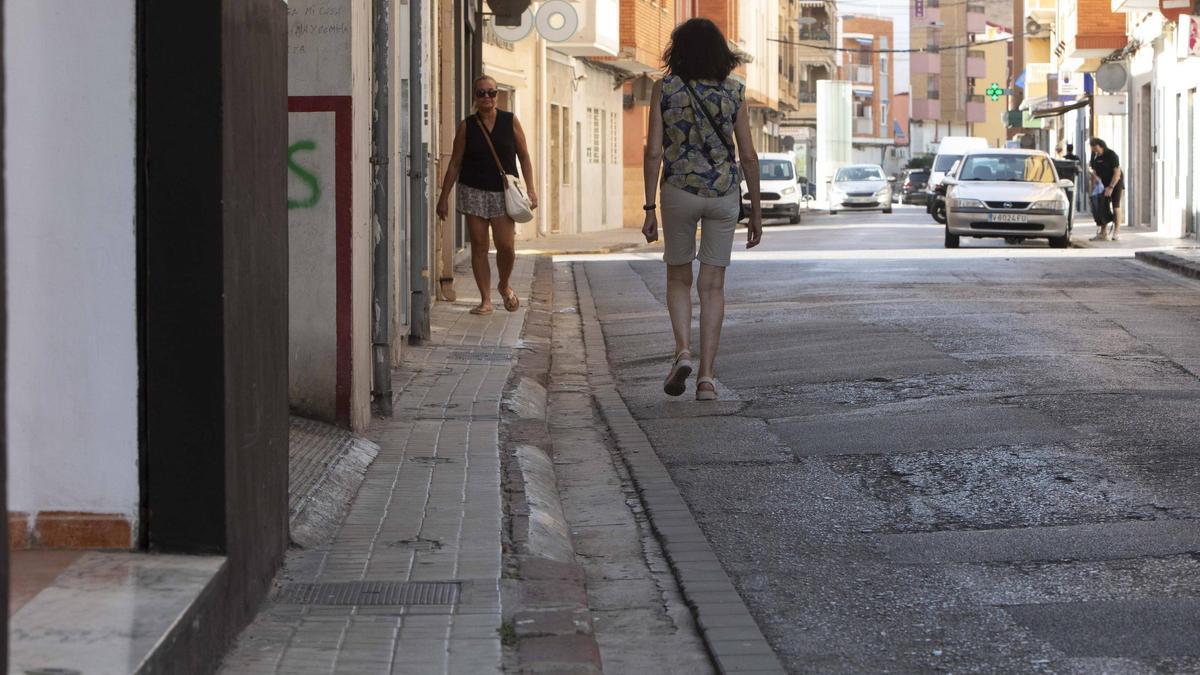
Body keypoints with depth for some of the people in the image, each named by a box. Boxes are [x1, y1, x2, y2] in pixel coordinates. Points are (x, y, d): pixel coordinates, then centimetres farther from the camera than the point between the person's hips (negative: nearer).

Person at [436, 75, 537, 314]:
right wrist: (444, 197, 3)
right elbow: (455, 163, 6)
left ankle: (504, 286, 20)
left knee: (506, 246, -9)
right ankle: (485, 299, 7)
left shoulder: (510, 121, 3)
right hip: (474, 191, 0)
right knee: (479, 246, 0)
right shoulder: (467, 126, 3)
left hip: (503, 192, 0)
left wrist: (530, 189, -1)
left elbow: (524, 156, 7)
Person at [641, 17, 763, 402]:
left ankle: (683, 352, -7)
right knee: (712, 285, 5)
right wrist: (756, 211, 8)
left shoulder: (664, 89, -2)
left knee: (678, 278, 16)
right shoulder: (733, 92, 1)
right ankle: (707, 377, -1)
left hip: (679, 192, -1)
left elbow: (653, 151, -6)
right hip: (724, 193, 1)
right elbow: (748, 156, 1)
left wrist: (649, 208, -1)